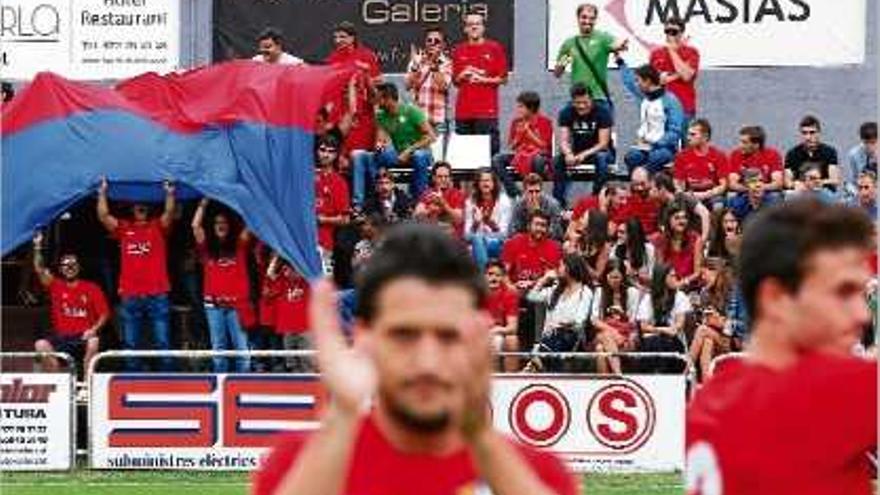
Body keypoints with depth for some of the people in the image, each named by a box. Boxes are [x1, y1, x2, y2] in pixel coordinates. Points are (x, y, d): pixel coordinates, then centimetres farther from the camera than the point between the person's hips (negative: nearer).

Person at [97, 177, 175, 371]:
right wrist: (102, 193, -3)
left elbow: (169, 213, -7)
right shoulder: (123, 228, 12)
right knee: (130, 345, 4)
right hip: (129, 296, 2)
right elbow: (103, 216, 2)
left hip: (157, 295, -2)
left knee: (163, 343, -2)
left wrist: (169, 194, -19)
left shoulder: (158, 227, 9)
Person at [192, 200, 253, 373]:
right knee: (218, 349, 4)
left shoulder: (239, 246, 8)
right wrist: (204, 204, 1)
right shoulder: (207, 248, 10)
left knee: (241, 348, -4)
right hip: (214, 305, 1)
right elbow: (195, 226, 0)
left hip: (237, 304, -1)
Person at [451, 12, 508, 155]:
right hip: (463, 110, 3)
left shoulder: (495, 48, 4)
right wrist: (462, 76, -2)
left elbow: (503, 79, 4)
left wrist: (483, 79, -9)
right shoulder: (459, 50, 13)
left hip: (487, 111, -3)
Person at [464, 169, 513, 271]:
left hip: (496, 245, -2)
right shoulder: (471, 202, 5)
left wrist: (490, 222, -24)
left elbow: (503, 234, -7)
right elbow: (467, 235, -1)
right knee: (478, 239, -33)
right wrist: (476, 223, -21)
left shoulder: (503, 201, -1)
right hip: (475, 243, 2)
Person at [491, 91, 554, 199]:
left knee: (538, 160, -42)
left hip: (539, 155, -5)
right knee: (497, 159, -20)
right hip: (520, 155, 5)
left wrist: (527, 131, -15)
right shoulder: (517, 121, 5)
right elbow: (511, 146, 9)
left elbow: (544, 145, -10)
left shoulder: (544, 121, -6)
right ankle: (514, 193, -22)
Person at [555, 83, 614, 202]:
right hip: (577, 152, 3)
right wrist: (569, 154, -35)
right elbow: (563, 141, -12)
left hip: (599, 151, -3)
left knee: (601, 158, -38)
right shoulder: (566, 113, -6)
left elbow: (603, 144, -19)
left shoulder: (602, 112, -16)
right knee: (558, 160, -26)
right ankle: (558, 200, -18)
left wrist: (584, 155, -35)